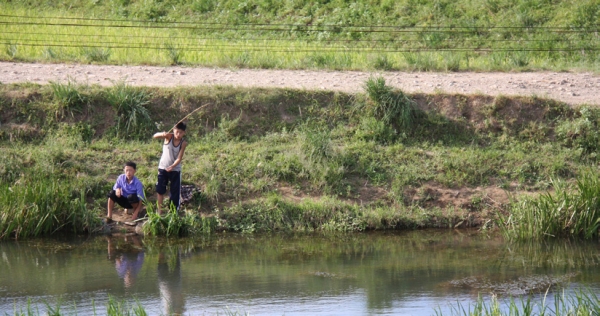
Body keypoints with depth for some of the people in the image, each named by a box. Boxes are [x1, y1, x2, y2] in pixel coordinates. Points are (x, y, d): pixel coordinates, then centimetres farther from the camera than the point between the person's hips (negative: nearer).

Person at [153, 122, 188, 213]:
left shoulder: (183, 143, -14)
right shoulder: (169, 137, -14)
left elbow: (179, 158, -17)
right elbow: (155, 136, -28)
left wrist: (172, 166, -35)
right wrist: (162, 134, -50)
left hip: (175, 169, 0)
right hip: (163, 168, 0)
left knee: (175, 192, 3)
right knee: (160, 190, 6)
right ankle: (159, 211, 17)